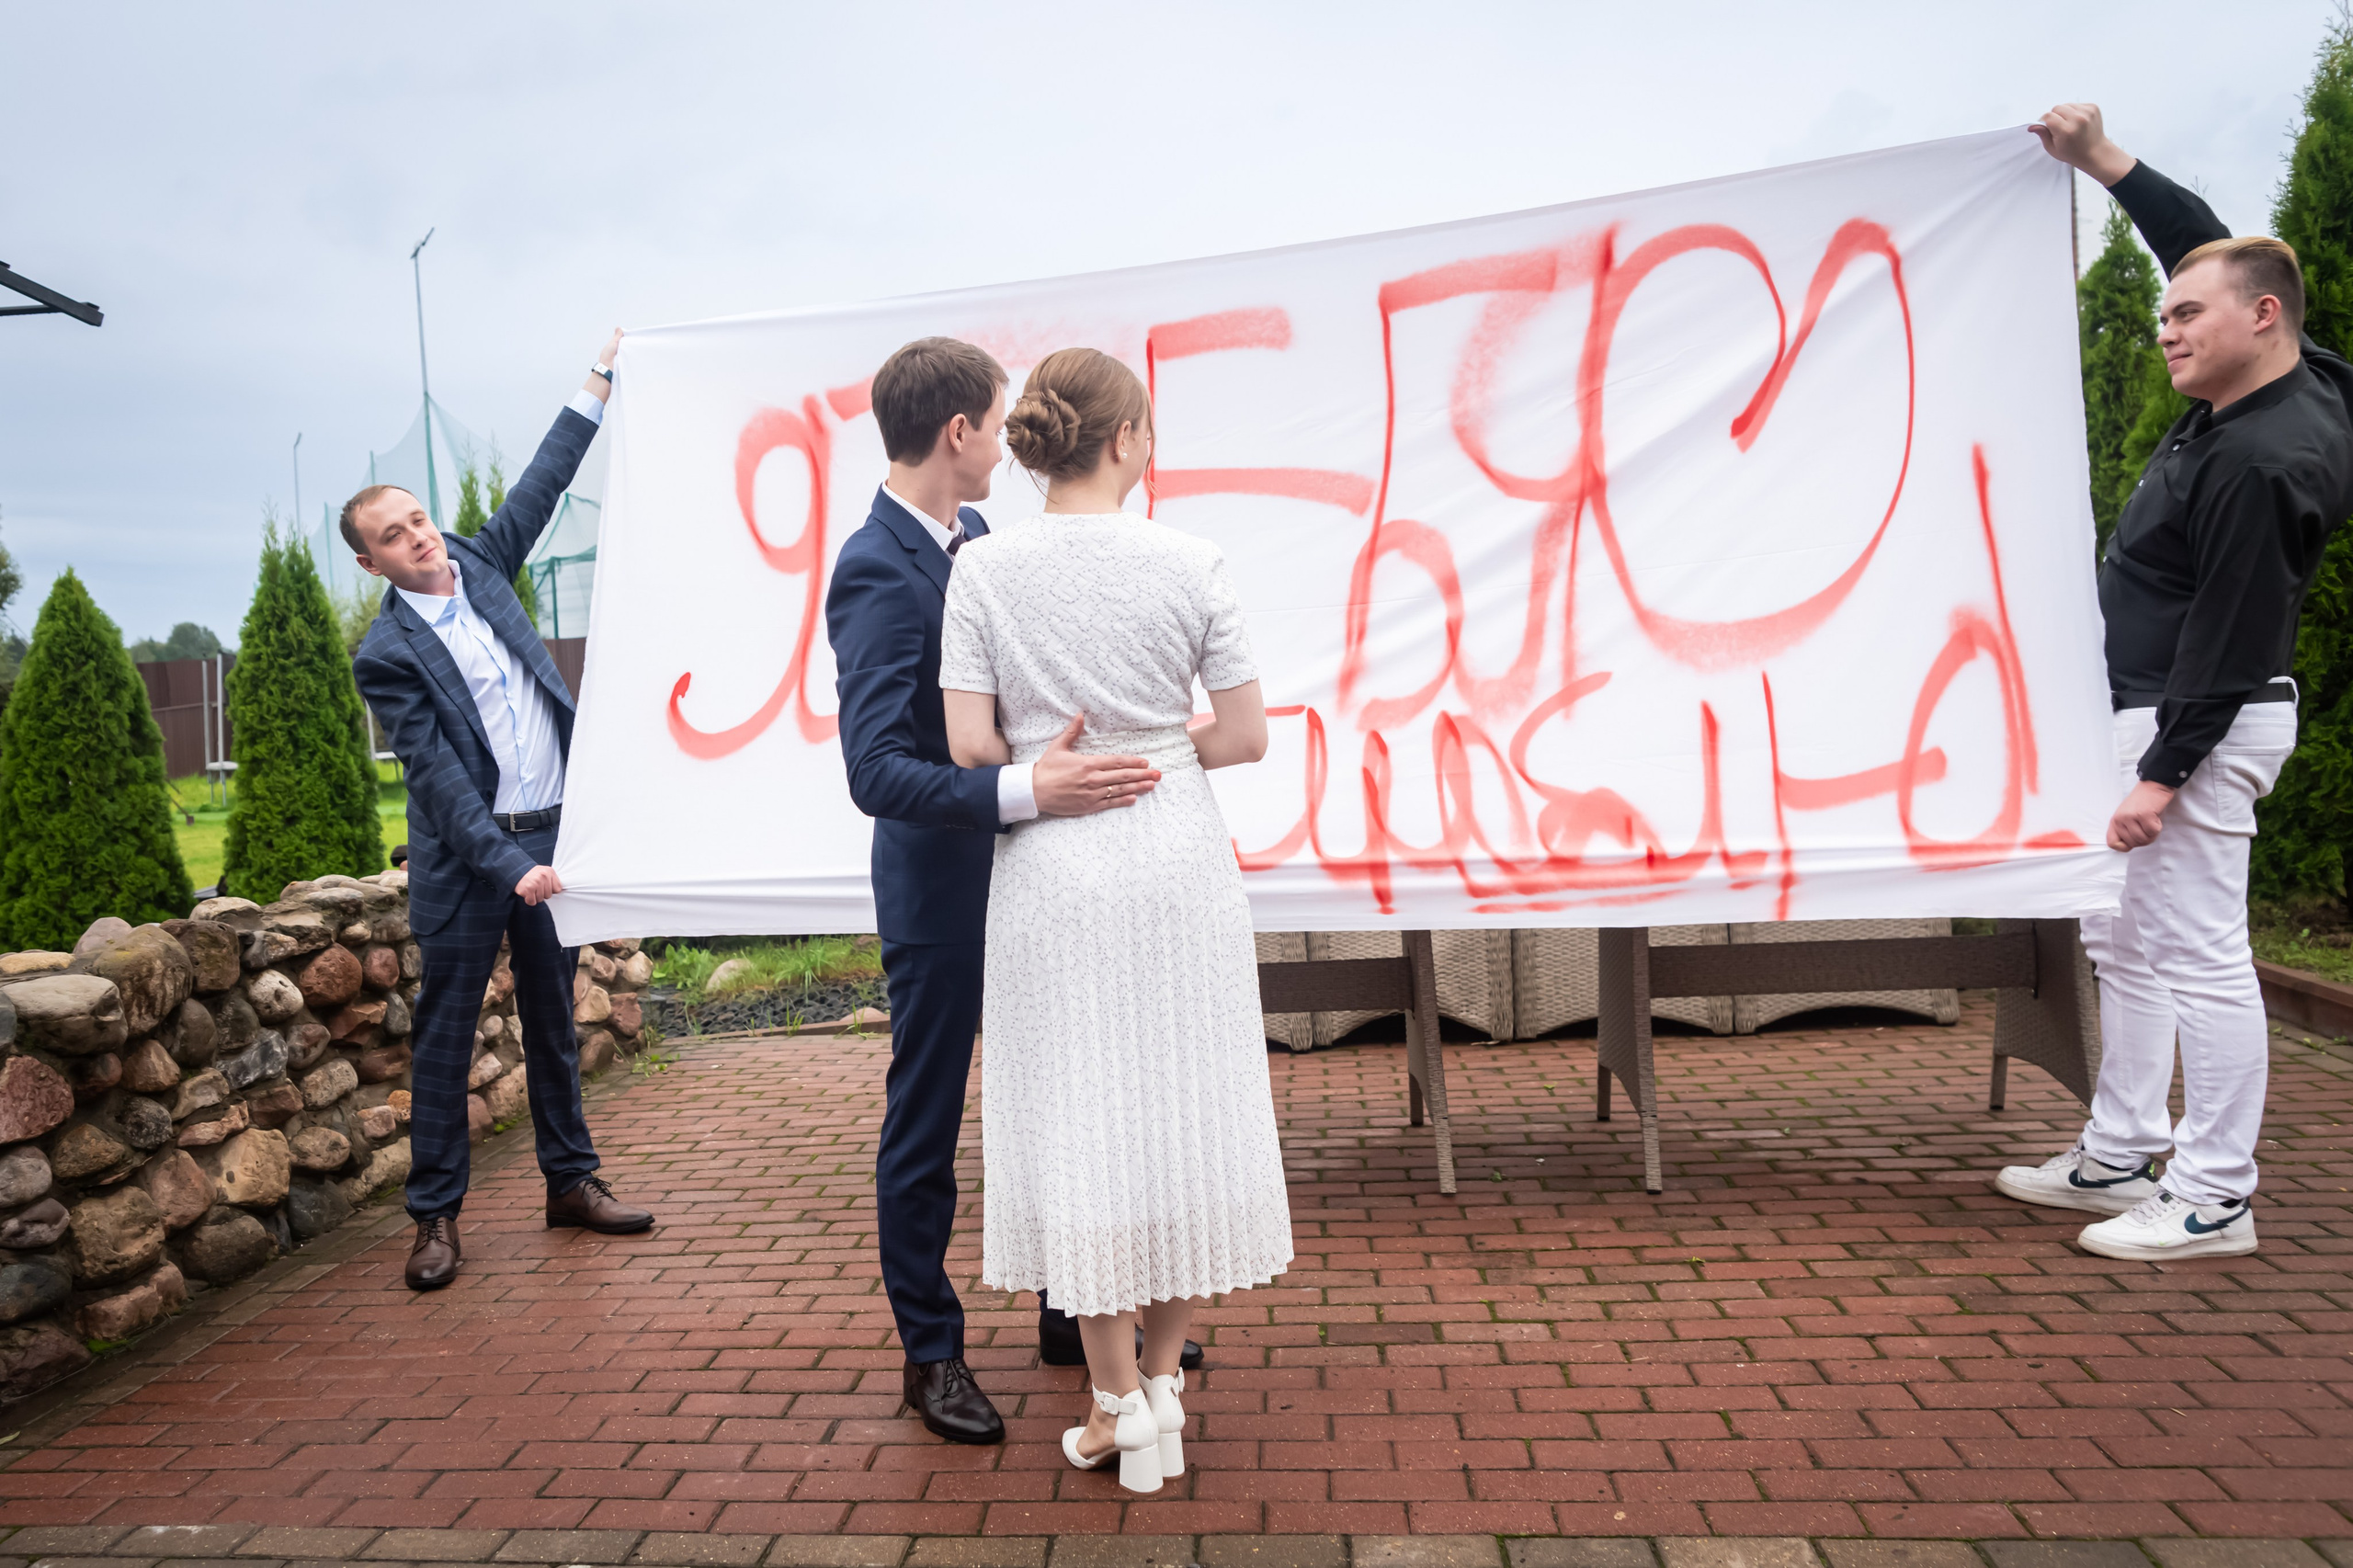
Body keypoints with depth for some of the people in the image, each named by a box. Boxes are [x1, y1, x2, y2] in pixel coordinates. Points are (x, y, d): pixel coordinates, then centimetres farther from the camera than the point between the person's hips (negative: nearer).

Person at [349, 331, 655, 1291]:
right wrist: (508, 865, -23)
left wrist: (602, 379, 10)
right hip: (467, 857, -5)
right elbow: (437, 776, -16)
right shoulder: (387, 653, -9)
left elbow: (541, 483, 11)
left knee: (554, 1021, 13)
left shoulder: (479, 566, 7)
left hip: (553, 831, 5)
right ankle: (435, 1215, 14)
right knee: (445, 1035, 4)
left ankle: (571, 1181, 24)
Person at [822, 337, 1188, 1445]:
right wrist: (1026, 792, -38)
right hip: (940, 887, -8)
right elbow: (875, 769, -29)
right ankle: (930, 1352, 26)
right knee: (925, 1125, 8)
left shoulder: (977, 536, 4)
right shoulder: (877, 573, -21)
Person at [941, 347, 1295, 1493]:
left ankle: (1121, 1403, 16)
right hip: (1176, 862, 0)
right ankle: (1160, 1370, 26)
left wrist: (1050, 769, 10)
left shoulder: (984, 569, -4)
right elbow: (1245, 736, -3)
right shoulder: (1189, 563, -5)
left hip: (1049, 872, 0)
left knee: (1078, 1121, 9)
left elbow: (970, 747, -9)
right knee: (1184, 1110, 13)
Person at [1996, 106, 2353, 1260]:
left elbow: (2233, 636, -23)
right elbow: (2208, 244, 21)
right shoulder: (2253, 396, 7)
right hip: (2150, 707, 11)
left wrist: (2165, 774, -21)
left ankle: (2214, 1201, 3)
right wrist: (2103, 162, 17)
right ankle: (2118, 1158, 24)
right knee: (2122, 942, 15)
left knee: (2198, 954, -6)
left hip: (2200, 725, -11)